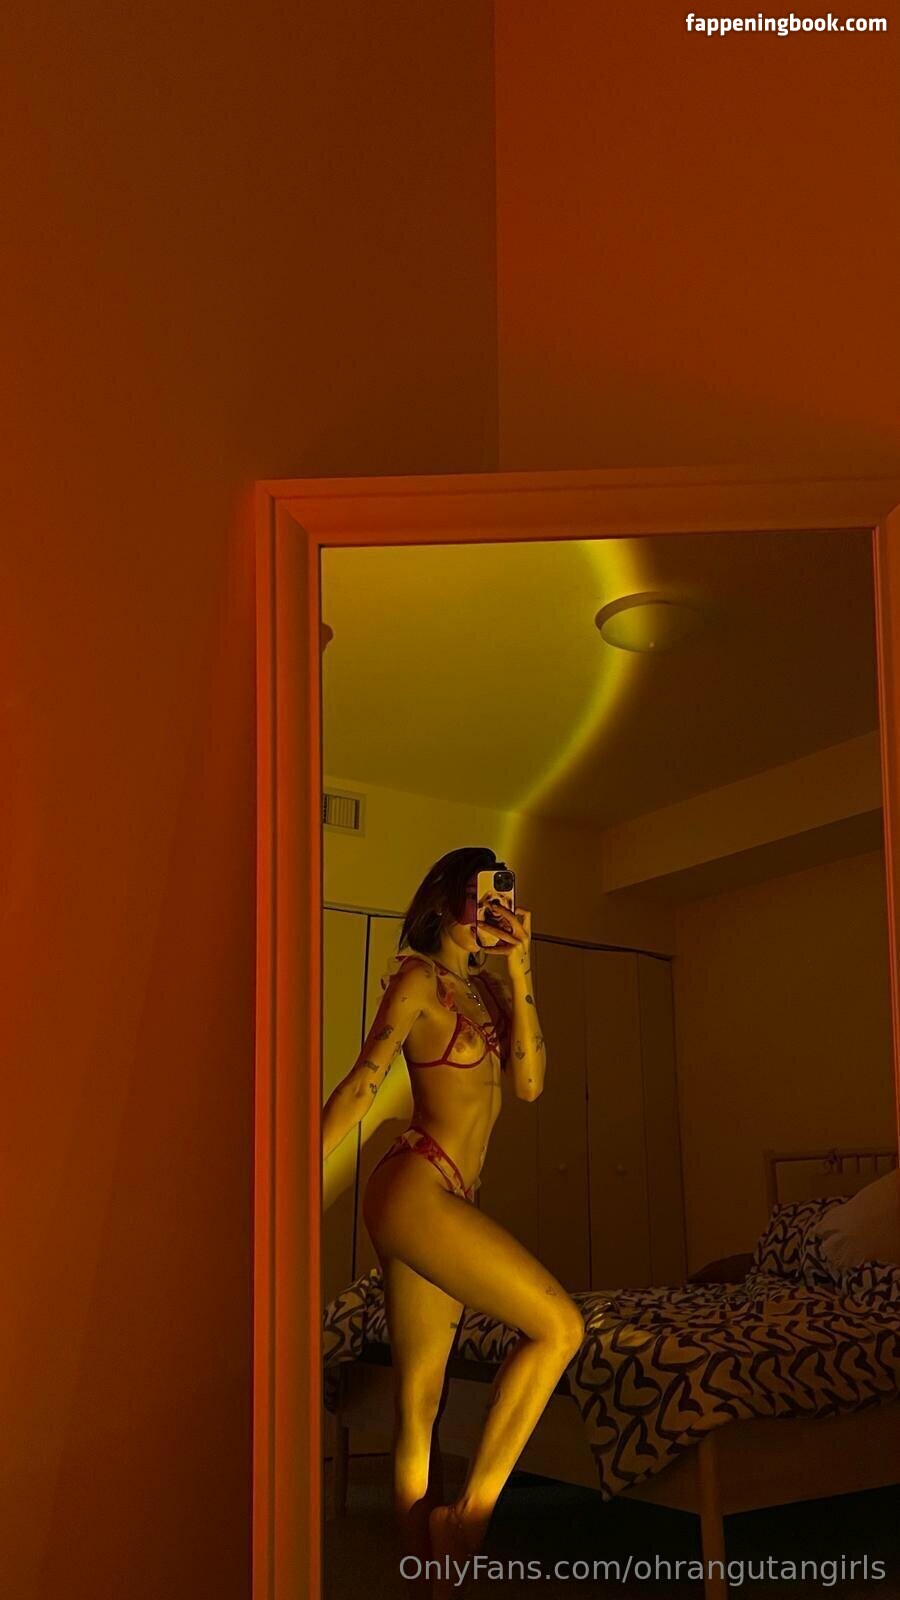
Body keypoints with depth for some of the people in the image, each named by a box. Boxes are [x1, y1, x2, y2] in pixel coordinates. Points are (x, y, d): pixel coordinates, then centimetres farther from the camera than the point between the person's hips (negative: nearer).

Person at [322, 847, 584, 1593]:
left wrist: (519, 969, 0)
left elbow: (529, 1080, 5)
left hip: (443, 1202, 7)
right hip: (416, 1190, -7)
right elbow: (365, 1081, -10)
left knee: (420, 1407, 7)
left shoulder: (488, 987, 17)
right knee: (559, 1325, -13)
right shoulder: (418, 979, -4)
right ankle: (471, 1511, -11)